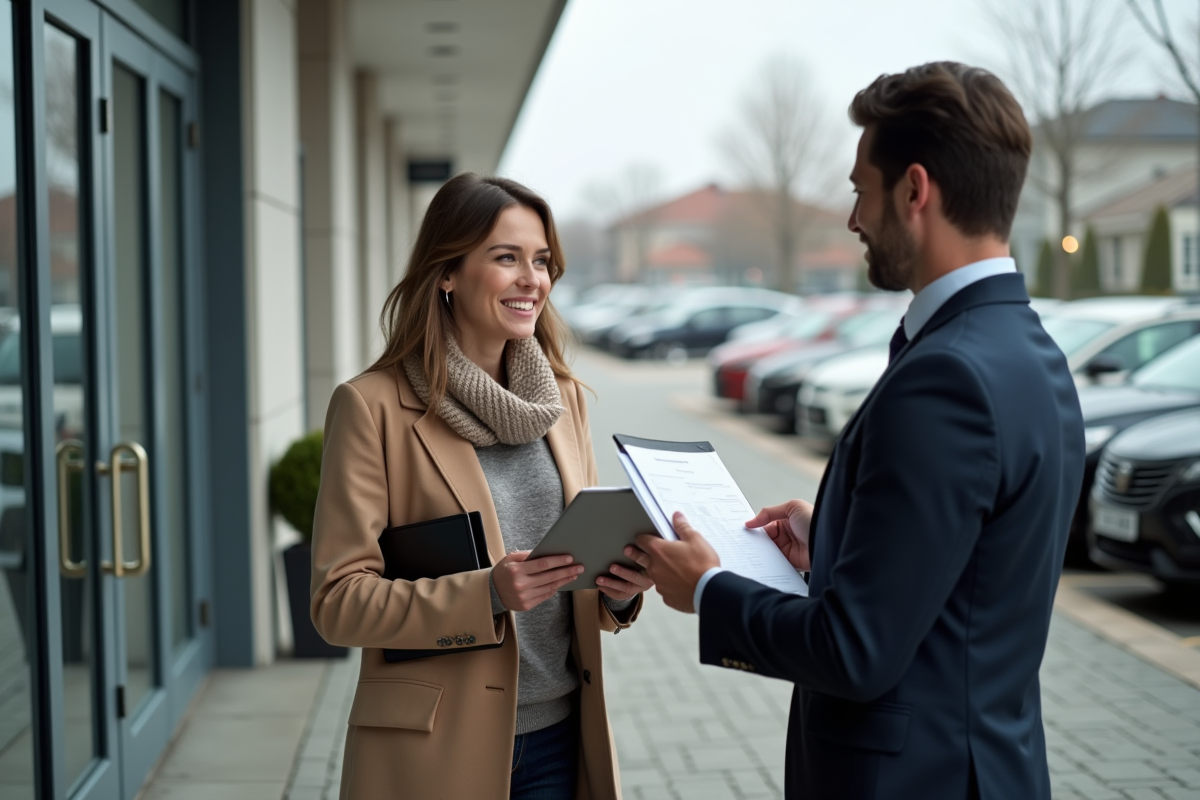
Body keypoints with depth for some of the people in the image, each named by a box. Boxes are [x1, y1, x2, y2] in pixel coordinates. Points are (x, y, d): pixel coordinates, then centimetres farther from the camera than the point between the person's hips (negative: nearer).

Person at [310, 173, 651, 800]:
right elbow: (339, 600, -11)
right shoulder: (372, 406, -9)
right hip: (436, 749, -5)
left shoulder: (564, 400, 9)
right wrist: (484, 594, -24)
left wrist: (618, 587, -8)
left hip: (560, 736, 5)